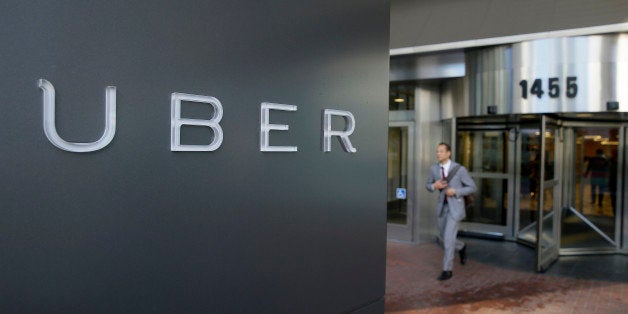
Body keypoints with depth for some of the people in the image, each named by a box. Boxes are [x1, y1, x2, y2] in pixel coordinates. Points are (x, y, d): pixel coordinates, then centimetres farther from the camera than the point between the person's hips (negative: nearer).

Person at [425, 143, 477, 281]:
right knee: (444, 237, 15)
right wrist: (434, 186, -15)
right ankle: (461, 247, 47)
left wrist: (455, 191, -21)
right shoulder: (434, 168, -2)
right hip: (442, 206, 5)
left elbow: (472, 187, -7)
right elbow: (428, 186, 10)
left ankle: (447, 270, 1)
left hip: (456, 206, -5)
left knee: (448, 237, -12)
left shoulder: (460, 169, -15)